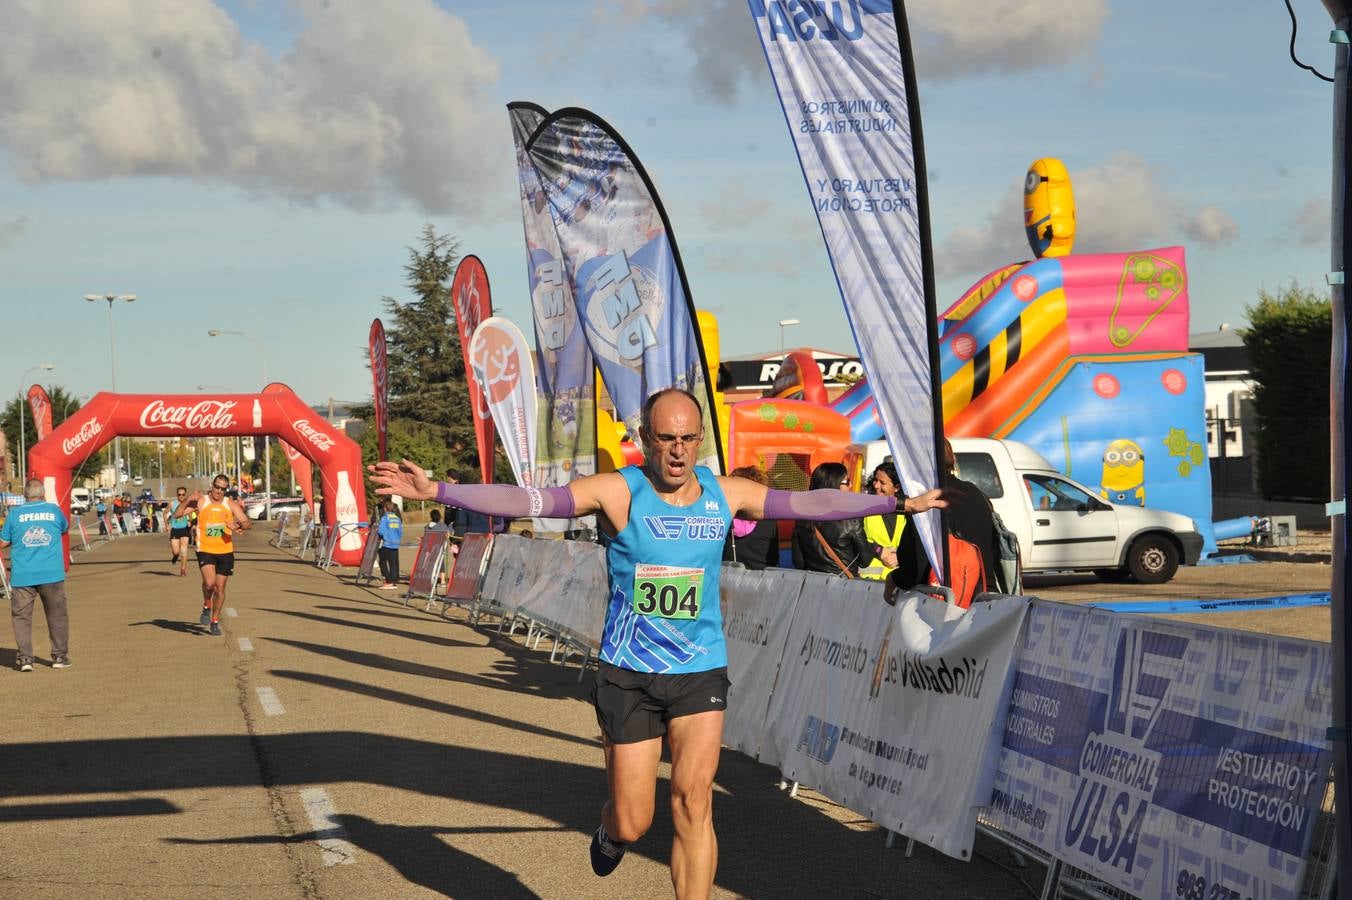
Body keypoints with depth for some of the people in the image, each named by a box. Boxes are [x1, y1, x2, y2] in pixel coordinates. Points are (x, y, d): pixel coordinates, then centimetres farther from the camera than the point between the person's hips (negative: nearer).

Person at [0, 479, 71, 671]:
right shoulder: (54, 510, 2)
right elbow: (66, 529, 22)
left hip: (22, 575, -1)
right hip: (52, 574, 1)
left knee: (21, 616, 6)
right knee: (57, 616, 12)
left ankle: (25, 658, 0)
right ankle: (60, 656, 15)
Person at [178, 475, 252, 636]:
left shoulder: (230, 505, 3)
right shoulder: (201, 502, -2)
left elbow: (248, 523, -1)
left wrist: (239, 526, -23)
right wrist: (189, 500, -24)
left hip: (225, 551, 2)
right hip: (205, 550, -2)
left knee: (220, 587, 7)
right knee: (209, 583, -22)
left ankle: (215, 621, 24)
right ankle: (206, 607, 8)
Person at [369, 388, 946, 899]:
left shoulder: (726, 494, 1)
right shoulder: (617, 492, -9)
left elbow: (812, 503, 8)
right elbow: (526, 500, -18)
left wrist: (900, 503, 10)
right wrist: (436, 491, -28)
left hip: (700, 672, 2)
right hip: (628, 675, -2)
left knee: (693, 801, -10)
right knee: (632, 822, 5)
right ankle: (611, 832, 42)